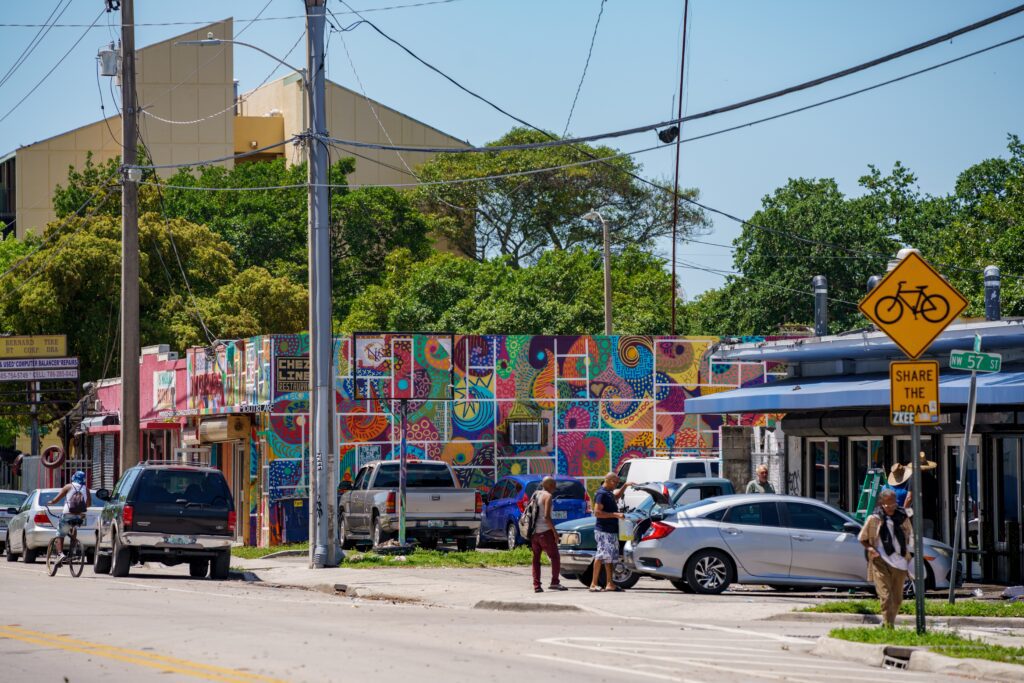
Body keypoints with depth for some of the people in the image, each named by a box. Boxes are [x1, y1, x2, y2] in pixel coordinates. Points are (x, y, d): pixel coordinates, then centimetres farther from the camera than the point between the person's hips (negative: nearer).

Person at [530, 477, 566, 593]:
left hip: (534, 531, 7)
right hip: (544, 530, -7)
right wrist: (554, 531, -14)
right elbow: (546, 516, -18)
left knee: (536, 558, 8)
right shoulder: (548, 496, -9)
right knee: (554, 556, 0)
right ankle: (554, 582, -8)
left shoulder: (535, 495, 14)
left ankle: (536, 585, 3)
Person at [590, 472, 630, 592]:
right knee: (602, 556, -11)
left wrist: (625, 486, 27)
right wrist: (615, 515, -23)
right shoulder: (601, 494, -14)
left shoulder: (609, 493, 15)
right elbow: (597, 512, -22)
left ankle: (609, 584, 15)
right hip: (604, 531, -10)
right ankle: (594, 584, -11)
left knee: (611, 558, 11)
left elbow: (616, 496, 39)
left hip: (612, 531, 10)